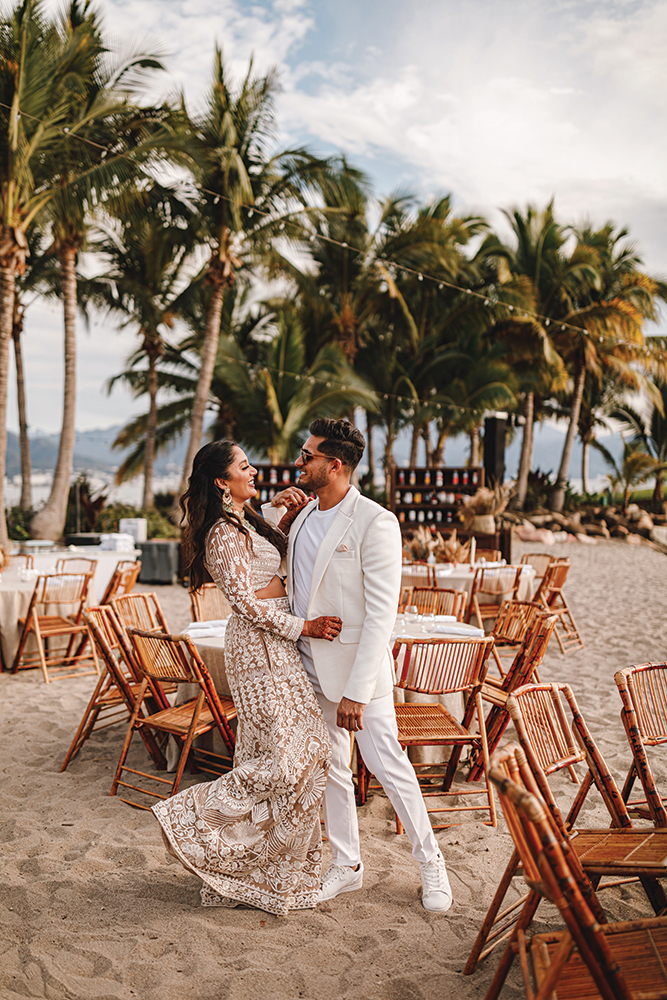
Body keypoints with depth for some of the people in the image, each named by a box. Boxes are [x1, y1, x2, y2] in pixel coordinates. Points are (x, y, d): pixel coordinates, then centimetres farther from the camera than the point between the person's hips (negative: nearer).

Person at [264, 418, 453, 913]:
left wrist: (356, 692, -24)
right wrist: (275, 507, 2)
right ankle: (346, 866, 29)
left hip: (358, 666, -7)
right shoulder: (304, 513, 6)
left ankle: (431, 863, 19)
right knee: (330, 769, 14)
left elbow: (381, 614, -21)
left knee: (388, 764, 0)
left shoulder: (375, 523, -18)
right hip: (311, 665, 7)